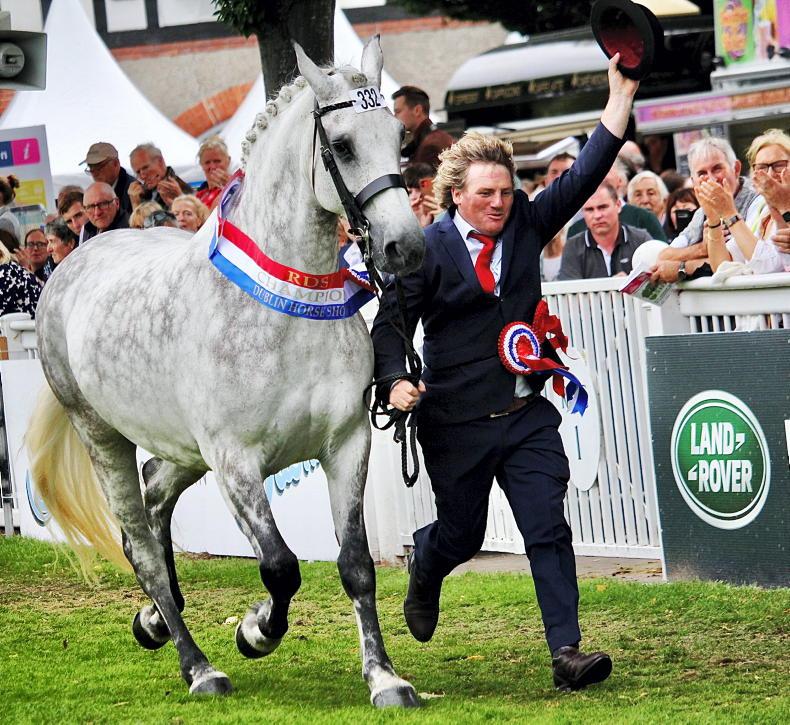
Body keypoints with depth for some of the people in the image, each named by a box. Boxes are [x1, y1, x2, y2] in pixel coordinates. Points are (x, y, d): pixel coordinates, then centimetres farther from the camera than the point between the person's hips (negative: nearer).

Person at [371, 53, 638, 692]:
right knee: (461, 534, 13)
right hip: (455, 423, -3)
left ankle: (567, 652, -9)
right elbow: (392, 323, -6)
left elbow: (585, 176, -4)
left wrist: (622, 92, -13)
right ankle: (424, 570, 49)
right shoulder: (427, 250, -8)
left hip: (527, 416, 3)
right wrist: (396, 381, -25)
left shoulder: (526, 226, 3)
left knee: (549, 530, -7)